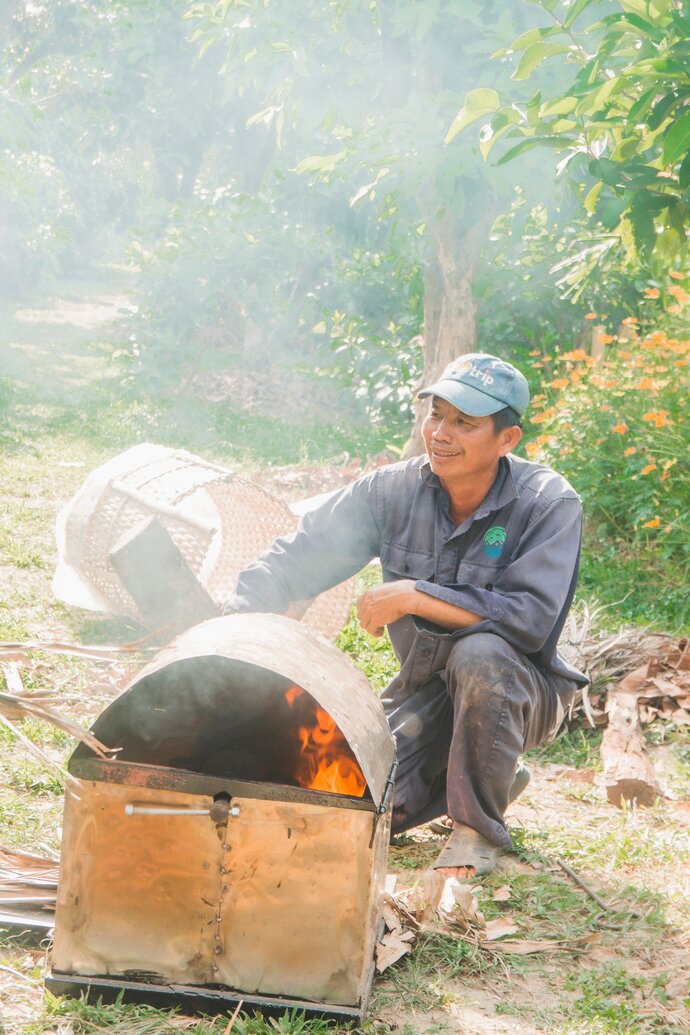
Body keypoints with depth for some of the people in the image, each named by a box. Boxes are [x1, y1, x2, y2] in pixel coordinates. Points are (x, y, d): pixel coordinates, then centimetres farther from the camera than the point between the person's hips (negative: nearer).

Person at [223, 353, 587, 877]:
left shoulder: (550, 504, -19)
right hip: (424, 689, 4)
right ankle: (479, 777, 16)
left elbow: (531, 618, -30)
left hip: (521, 691, -4)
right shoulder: (394, 490, -8)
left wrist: (414, 596, -30)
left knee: (478, 654, -37)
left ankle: (479, 830, -15)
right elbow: (296, 559, -7)